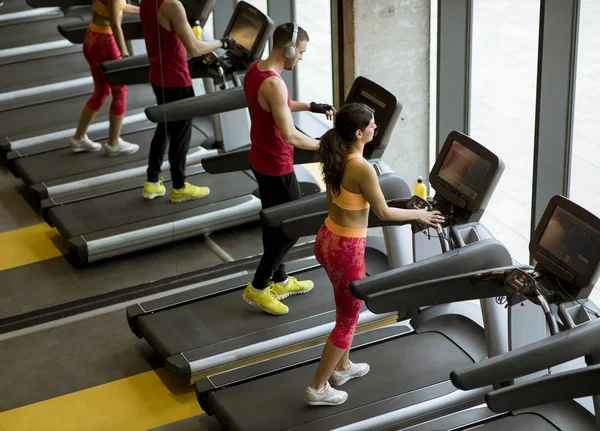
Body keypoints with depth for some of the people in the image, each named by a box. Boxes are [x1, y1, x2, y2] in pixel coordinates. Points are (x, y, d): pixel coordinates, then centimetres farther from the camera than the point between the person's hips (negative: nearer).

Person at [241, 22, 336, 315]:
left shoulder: (255, 68, 1)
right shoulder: (273, 83, -29)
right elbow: (290, 136, -29)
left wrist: (310, 106, 17)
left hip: (261, 159, 9)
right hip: (276, 167, -9)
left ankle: (278, 280, 36)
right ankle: (257, 288, 13)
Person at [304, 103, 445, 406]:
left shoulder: (336, 157, 0)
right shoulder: (362, 168, -26)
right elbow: (384, 213, -16)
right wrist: (419, 214, 0)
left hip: (327, 239, 9)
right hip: (345, 249, -9)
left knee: (348, 309, 28)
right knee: (348, 319, 9)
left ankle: (342, 367, 46)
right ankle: (317, 389, 18)